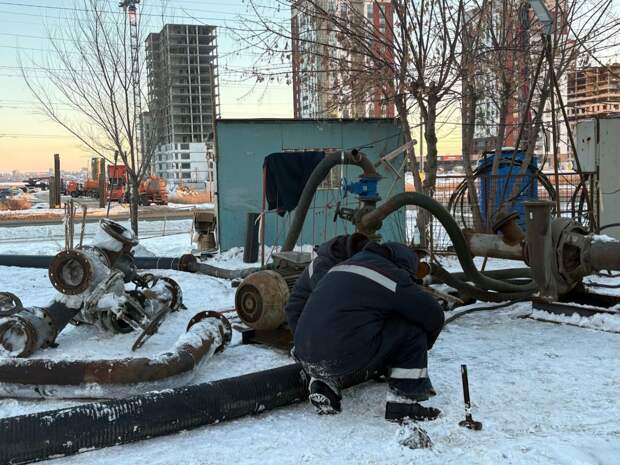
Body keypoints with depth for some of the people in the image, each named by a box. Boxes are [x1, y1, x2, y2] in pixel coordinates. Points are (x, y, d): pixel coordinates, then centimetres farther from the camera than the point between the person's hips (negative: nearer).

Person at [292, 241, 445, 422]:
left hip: (304, 356, 7)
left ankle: (323, 386, 18)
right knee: (412, 332, 7)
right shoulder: (391, 274, 3)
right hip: (344, 358, -7)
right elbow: (433, 315, 5)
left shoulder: (339, 267, 25)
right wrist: (422, 346, 27)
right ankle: (402, 402, 10)